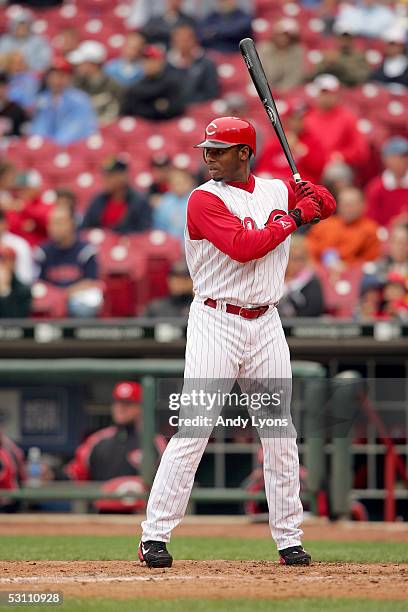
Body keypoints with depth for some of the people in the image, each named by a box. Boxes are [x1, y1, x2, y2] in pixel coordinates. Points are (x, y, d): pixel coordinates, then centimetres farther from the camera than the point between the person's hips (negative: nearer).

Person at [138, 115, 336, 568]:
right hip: (215, 322, -5)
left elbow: (326, 204, 24)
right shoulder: (205, 199, -7)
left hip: (265, 326, 5)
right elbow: (243, 247, -20)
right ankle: (155, 536, -11)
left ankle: (288, 538, 16)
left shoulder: (278, 191, 10)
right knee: (193, 430, -12)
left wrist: (312, 193, 1)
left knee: (280, 434, 7)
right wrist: (291, 218, -10)